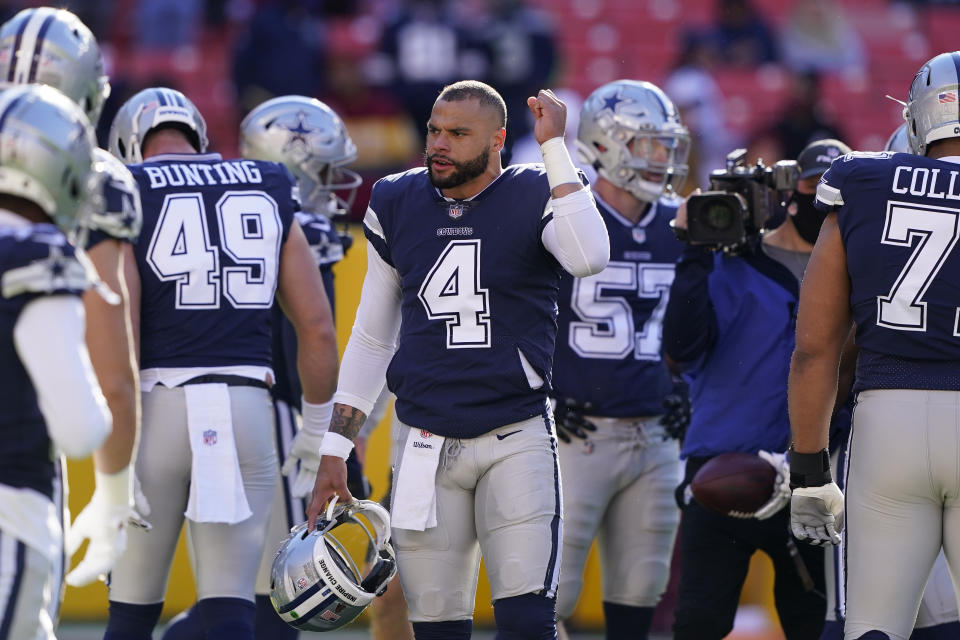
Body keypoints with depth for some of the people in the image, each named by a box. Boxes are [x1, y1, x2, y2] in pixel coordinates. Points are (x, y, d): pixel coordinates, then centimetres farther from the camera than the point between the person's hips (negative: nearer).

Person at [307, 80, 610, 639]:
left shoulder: (534, 196, -1)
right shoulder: (397, 204, 10)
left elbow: (589, 259, -26)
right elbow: (371, 339, 17)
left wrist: (554, 146, -20)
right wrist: (335, 451, 14)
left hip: (516, 440, -3)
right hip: (426, 444, 4)